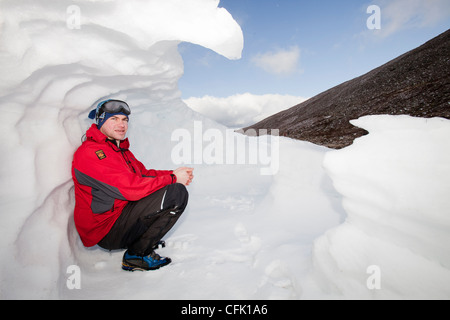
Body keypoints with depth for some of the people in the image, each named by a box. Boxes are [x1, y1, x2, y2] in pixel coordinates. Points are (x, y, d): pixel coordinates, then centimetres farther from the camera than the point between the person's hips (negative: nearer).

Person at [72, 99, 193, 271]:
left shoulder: (120, 148, 14)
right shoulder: (91, 152, -17)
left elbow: (143, 173, 14)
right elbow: (131, 187, -27)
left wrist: (173, 173, -4)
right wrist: (172, 178, -18)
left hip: (123, 213, 10)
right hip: (106, 231, -10)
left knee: (176, 188, 14)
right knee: (177, 193, -23)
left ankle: (142, 238, 8)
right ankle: (136, 255, -10)